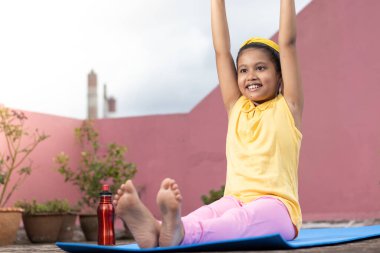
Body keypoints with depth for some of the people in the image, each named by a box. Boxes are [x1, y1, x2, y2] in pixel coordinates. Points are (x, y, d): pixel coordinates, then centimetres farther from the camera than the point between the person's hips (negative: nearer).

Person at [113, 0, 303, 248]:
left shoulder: (287, 107, 9)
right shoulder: (236, 108, 19)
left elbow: (288, 43, 6)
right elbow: (222, 50, 18)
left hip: (276, 206, -3)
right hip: (237, 200, 3)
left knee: (240, 218, -37)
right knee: (207, 213, -31)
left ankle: (179, 233, -66)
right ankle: (154, 229, -61)